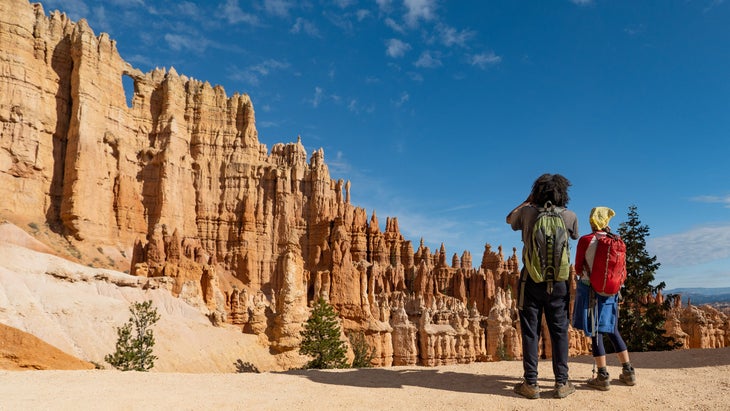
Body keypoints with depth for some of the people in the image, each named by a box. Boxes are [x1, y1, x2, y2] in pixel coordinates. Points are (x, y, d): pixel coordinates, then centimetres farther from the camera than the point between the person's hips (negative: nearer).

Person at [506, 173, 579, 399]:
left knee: (530, 331, 4)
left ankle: (531, 384, 5)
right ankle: (561, 383, 12)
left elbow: (509, 219, 17)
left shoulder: (528, 212, -5)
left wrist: (529, 200, 24)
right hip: (558, 281, 1)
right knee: (559, 331, 9)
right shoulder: (570, 216, -3)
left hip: (532, 279, -1)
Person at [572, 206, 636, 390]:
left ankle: (602, 377, 1)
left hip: (590, 290, -5)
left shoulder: (585, 240, -11)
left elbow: (578, 269, -5)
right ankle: (628, 372, 22)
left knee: (595, 332, 0)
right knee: (612, 330, 17)